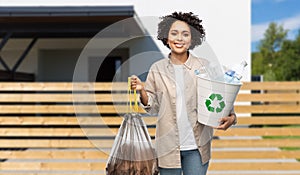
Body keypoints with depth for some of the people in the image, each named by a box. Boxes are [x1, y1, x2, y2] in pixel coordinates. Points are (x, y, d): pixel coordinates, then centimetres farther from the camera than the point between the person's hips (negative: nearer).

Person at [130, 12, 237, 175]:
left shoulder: (204, 66, -3)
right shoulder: (157, 69, 1)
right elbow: (153, 107, 5)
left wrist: (231, 117, -14)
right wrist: (141, 91, -13)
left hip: (197, 146, -1)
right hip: (168, 147, 1)